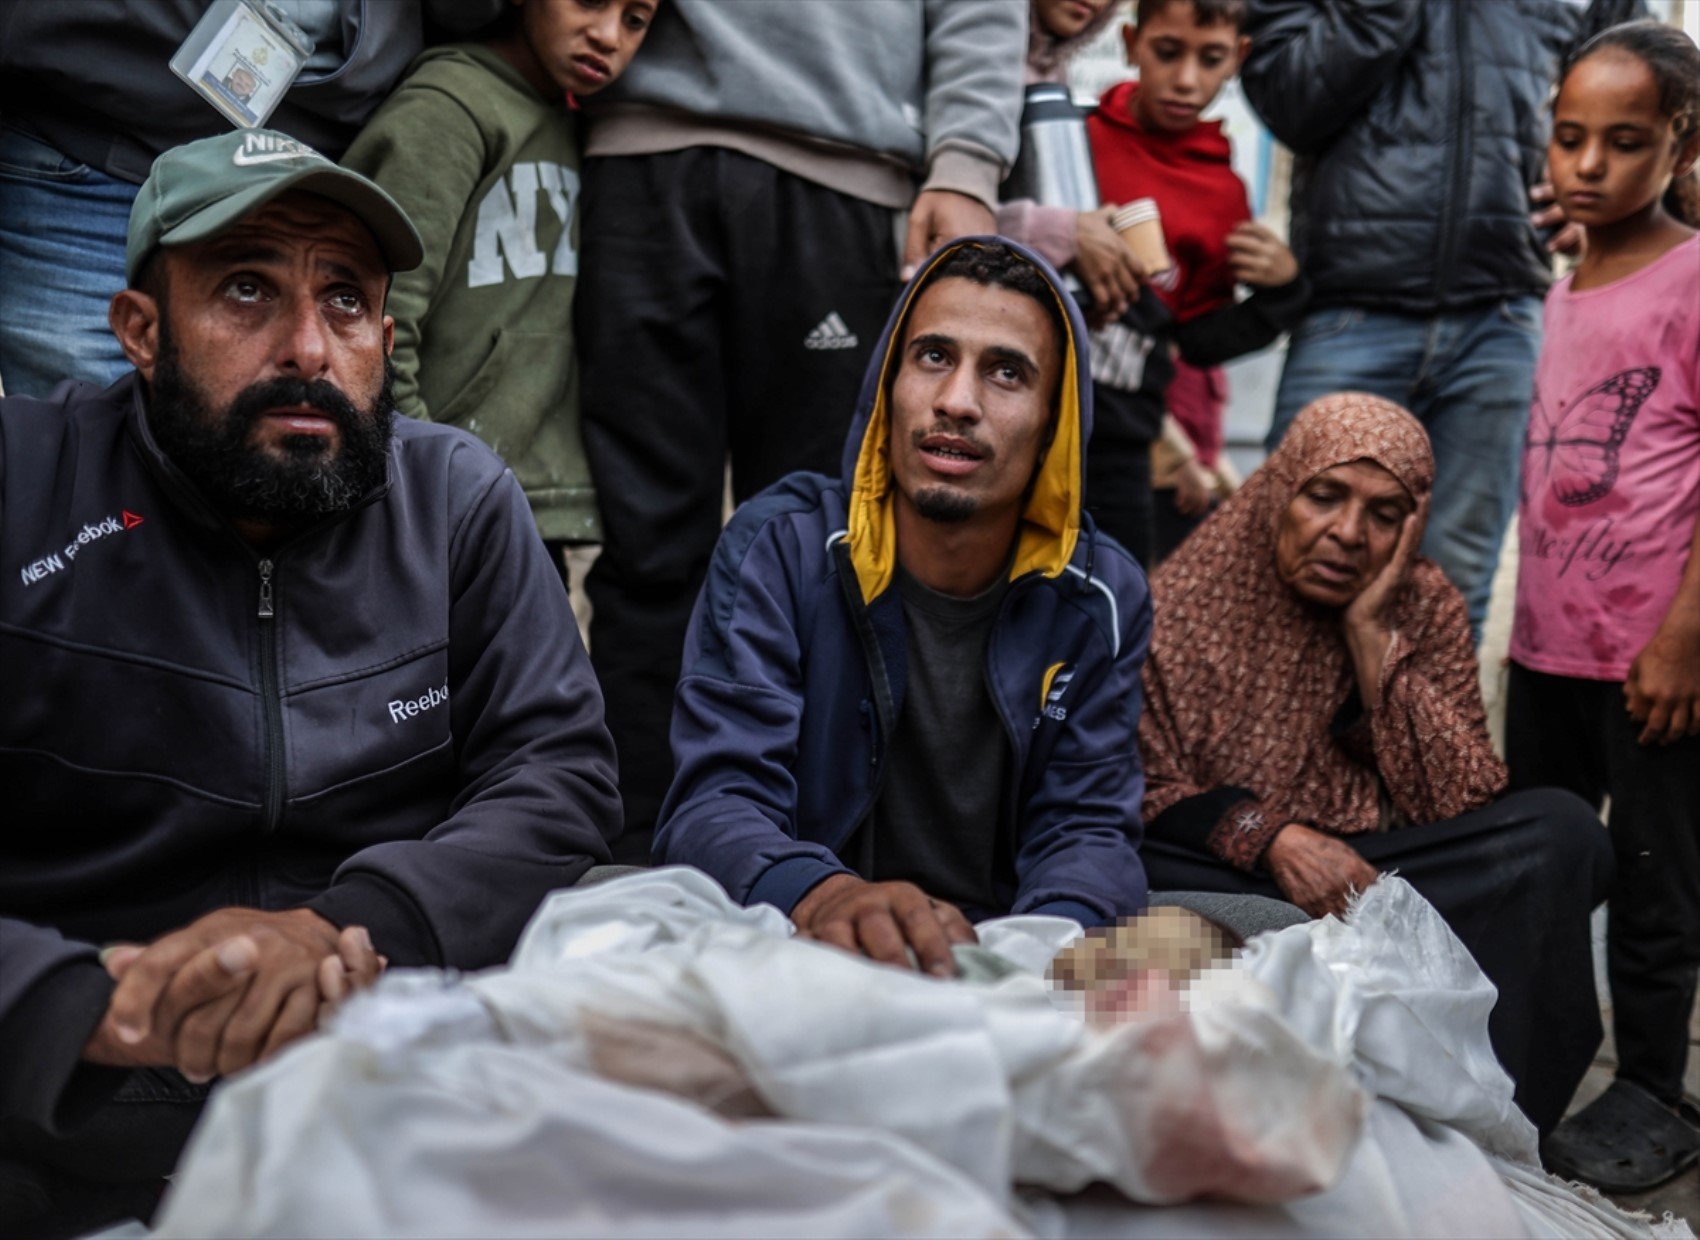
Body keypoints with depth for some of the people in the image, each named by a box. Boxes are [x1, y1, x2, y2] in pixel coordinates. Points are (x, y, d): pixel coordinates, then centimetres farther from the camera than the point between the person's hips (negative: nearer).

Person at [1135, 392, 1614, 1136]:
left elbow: (1460, 806, -6)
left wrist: (1372, 635, -12)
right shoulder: (1185, 601, -3)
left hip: (1372, 874, 3)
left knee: (1564, 832, -22)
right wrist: (1269, 840, -22)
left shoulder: (1428, 608, 5)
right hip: (1225, 877, -2)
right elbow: (1141, 791, -5)